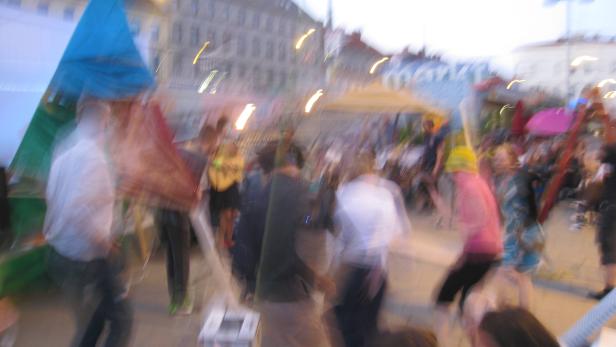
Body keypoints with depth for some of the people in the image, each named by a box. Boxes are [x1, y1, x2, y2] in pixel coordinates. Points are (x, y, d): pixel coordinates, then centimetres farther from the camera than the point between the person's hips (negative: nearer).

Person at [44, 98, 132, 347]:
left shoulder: (65, 150, 6)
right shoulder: (92, 154, -20)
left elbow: (53, 197, 14)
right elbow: (79, 210, -32)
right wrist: (107, 244, -18)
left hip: (61, 254, 9)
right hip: (87, 260, -9)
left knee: (93, 321, 23)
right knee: (121, 320, 6)